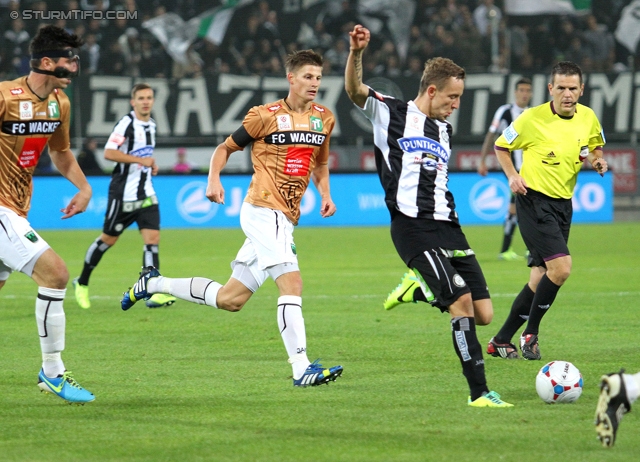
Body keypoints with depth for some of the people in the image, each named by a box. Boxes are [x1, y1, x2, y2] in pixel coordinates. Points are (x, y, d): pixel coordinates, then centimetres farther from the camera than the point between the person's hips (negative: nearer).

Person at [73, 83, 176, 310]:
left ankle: (154, 293, -15)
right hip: (123, 193, -6)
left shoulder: (151, 125, 11)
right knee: (108, 239, 6)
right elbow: (109, 153, -23)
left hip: (146, 193, 6)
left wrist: (151, 164, 11)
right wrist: (141, 160, -23)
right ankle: (82, 283, 26)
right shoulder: (126, 123, -13)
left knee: (152, 237, -9)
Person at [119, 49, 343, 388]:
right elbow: (225, 148, 5)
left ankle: (153, 284, 26)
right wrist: (214, 180, -12)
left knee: (229, 299, 9)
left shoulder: (324, 118, 12)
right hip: (263, 210, -7)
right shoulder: (265, 116, -5)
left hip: (285, 219, 7)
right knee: (291, 284, -22)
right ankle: (301, 369, -25)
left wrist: (325, 193, 9)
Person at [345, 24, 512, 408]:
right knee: (462, 303, -19)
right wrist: (357, 53, -31)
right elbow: (354, 90, -14)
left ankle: (417, 289, 22)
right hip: (413, 228, -7)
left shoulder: (445, 130, 22)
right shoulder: (391, 114, 2)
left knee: (484, 315, -1)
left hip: (447, 226, 7)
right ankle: (479, 393, -14)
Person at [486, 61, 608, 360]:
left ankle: (501, 341, 20)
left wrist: (597, 160, -2)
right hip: (534, 200, -6)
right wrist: (512, 176, -12)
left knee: (541, 278, 8)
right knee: (561, 267, -20)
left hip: (563, 204, 6)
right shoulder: (533, 119, -12)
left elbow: (594, 147, 21)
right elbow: (501, 146, 3)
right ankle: (530, 334, -3)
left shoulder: (588, 118, 2)